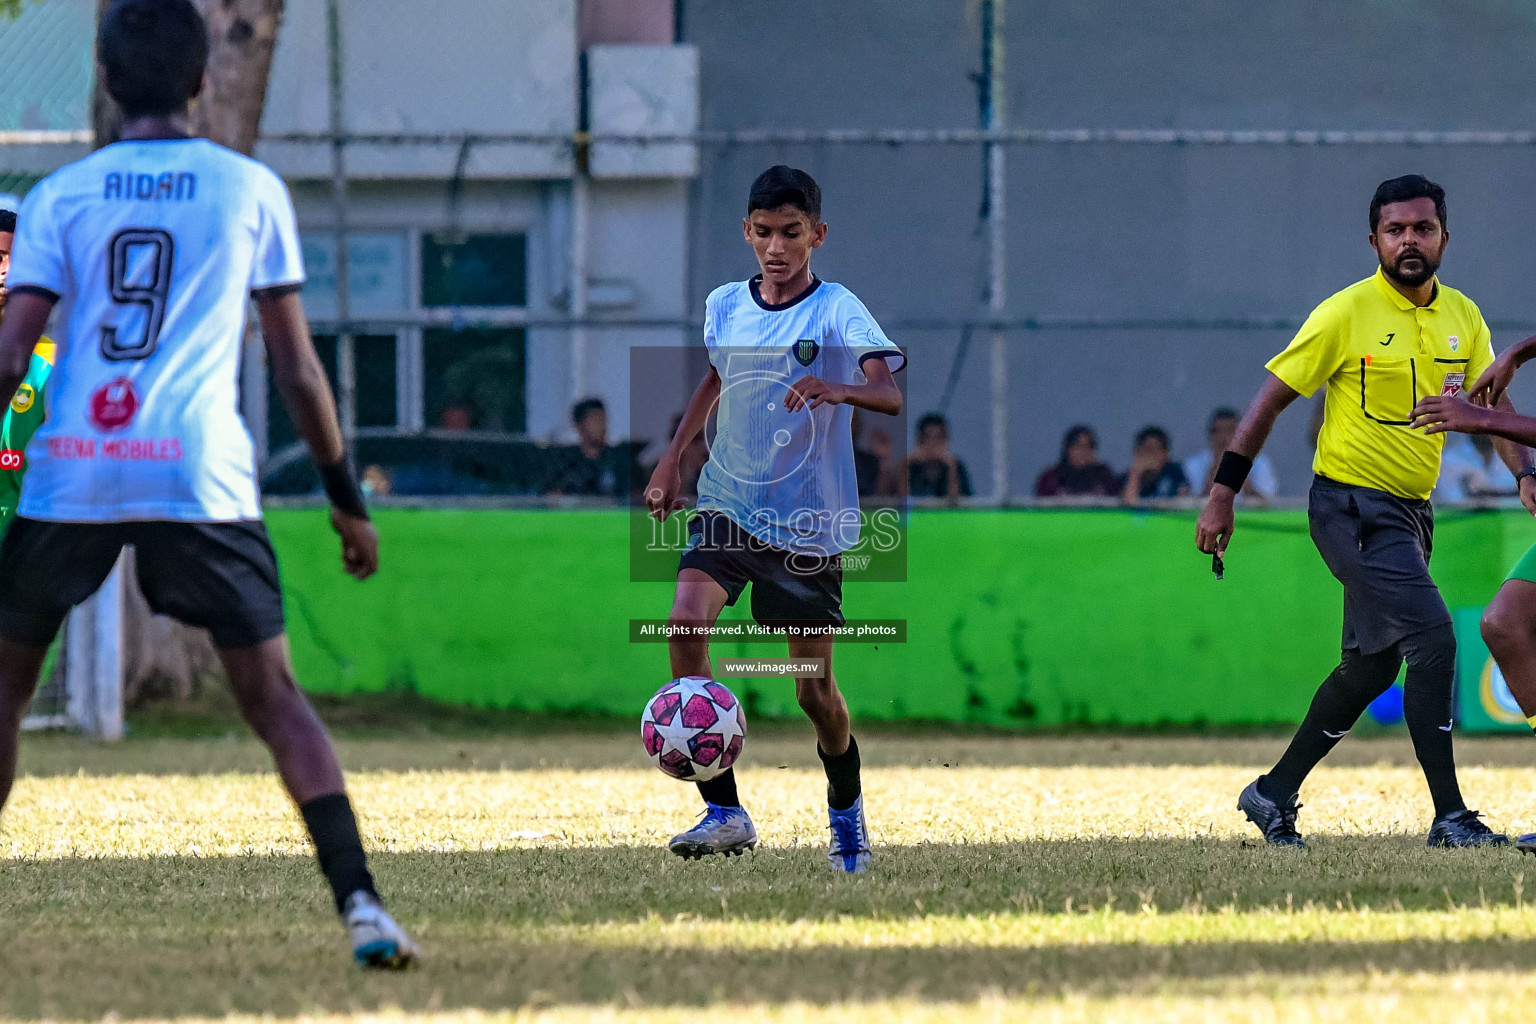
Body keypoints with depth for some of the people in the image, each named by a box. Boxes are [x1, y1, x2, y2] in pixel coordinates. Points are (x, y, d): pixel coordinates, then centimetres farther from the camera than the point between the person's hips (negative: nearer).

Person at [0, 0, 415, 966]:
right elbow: (297, 366, 7)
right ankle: (360, 901, -13)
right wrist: (347, 498, 15)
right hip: (202, 478, -1)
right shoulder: (250, 190, 8)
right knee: (272, 695, 2)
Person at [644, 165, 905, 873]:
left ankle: (847, 811, 32)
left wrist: (836, 390, -45)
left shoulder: (837, 311, -11)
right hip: (729, 505, 3)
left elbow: (890, 397, -25)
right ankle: (725, 812, -19)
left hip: (810, 521, -3)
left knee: (814, 689, 3)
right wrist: (671, 461, 22)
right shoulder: (725, 306, 4)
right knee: (686, 624, -22)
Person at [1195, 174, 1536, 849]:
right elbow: (1271, 400, -6)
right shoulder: (1347, 314, -11)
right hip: (1351, 507, -7)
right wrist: (1222, 494, -9)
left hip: (1410, 512, 7)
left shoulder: (1462, 317, 6)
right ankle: (1450, 817, -14)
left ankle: (1274, 794, 28)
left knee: (1372, 665, 13)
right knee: (1432, 637, -17)